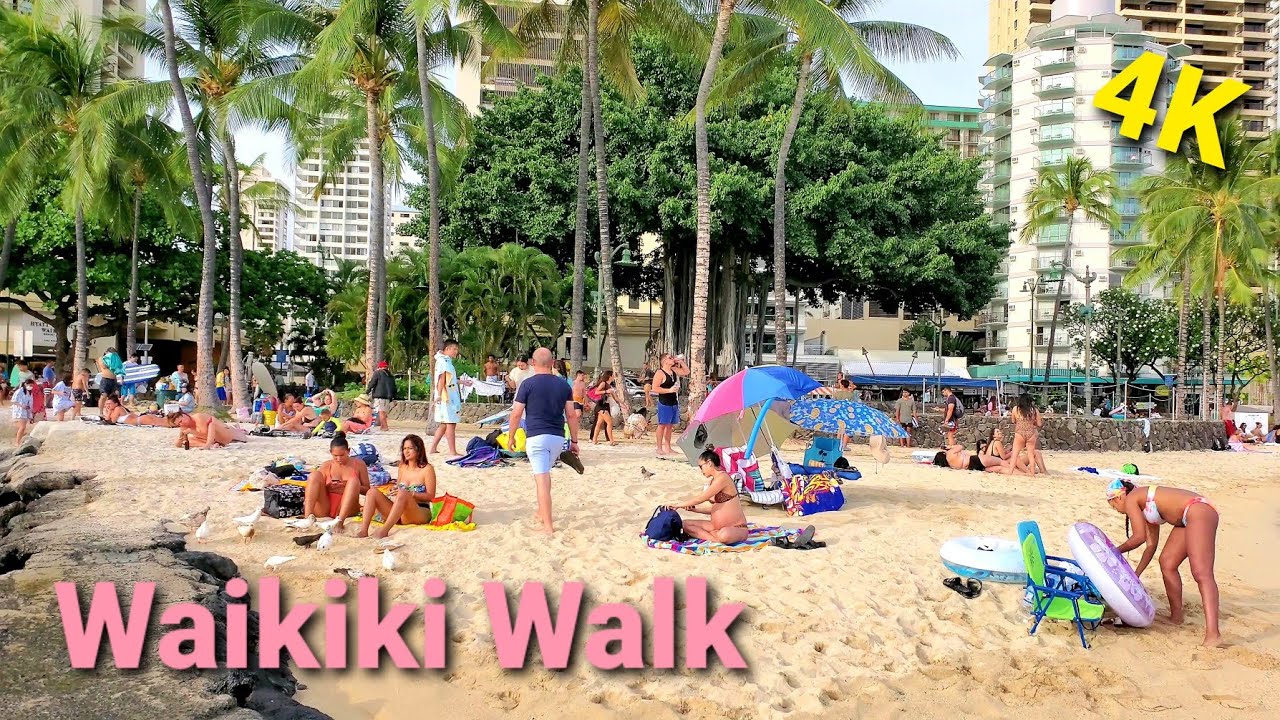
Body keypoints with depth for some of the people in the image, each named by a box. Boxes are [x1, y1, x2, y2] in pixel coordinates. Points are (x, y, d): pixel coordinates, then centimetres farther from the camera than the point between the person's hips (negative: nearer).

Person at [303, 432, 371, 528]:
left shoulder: (358, 465, 8)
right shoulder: (326, 466, 12)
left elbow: (367, 490, 5)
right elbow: (315, 484, 10)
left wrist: (349, 486, -11)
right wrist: (326, 487, -11)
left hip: (346, 509, -2)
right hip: (324, 509, 2)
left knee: (353, 480, -26)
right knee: (315, 475, -16)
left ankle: (340, 521, -46)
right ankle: (308, 516, -37)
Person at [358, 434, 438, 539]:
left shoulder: (427, 469, -1)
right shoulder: (402, 467, 17)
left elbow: (430, 496, -6)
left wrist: (410, 493, -17)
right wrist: (394, 491, -1)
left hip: (420, 512, -6)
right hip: (399, 513, 6)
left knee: (403, 494, -37)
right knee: (372, 492, -12)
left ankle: (384, 530, -44)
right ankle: (363, 530, -29)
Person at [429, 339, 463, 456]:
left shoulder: (446, 361, 19)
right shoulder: (444, 361, -11)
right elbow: (441, 379, -20)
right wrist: (439, 395, -26)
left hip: (451, 397, 10)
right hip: (447, 398, -10)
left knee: (444, 424, 13)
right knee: (451, 424, -8)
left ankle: (433, 449, 16)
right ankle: (453, 452, -6)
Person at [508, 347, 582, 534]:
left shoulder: (528, 384, -5)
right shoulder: (563, 385, 6)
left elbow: (516, 414, -5)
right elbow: (571, 414, 6)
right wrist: (574, 441, 13)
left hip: (536, 436, -5)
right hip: (558, 438, 5)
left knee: (542, 479, -6)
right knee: (545, 474, 25)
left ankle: (548, 525, -9)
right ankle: (542, 513, 35)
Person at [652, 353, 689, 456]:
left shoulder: (674, 370, 12)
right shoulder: (660, 373, -11)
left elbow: (686, 371, 24)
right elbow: (655, 388, -17)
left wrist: (681, 362, 10)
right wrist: (669, 390, -21)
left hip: (674, 403, 8)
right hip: (664, 403, -8)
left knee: (670, 426, 12)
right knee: (662, 425, -2)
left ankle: (668, 448, 19)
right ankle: (660, 449, 3)